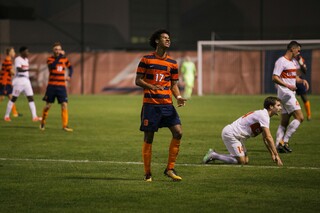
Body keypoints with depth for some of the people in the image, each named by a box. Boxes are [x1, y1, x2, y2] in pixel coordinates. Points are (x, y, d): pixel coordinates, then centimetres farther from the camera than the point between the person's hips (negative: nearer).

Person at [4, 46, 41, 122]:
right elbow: (19, 69, -26)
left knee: (31, 98, -1)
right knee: (14, 98, 0)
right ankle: (7, 115, 11)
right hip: (19, 80, -7)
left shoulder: (26, 60, 14)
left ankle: (34, 116, -6)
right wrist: (28, 69, -35)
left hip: (26, 80, 7)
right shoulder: (18, 59, -11)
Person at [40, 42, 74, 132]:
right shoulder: (50, 59, -4)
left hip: (62, 86, 2)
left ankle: (65, 125, -5)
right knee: (48, 105, 3)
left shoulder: (64, 59, 5)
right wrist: (59, 56, -29)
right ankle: (43, 123, 24)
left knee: (64, 105, -9)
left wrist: (69, 76, 2)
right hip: (51, 86, -2)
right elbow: (52, 66, -27)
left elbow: (70, 67, 21)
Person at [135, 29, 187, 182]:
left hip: (167, 104, 4)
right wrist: (151, 86, -18)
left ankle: (170, 169, 1)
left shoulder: (172, 63, 11)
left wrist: (178, 97, -4)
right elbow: (138, 80, 0)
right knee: (149, 137, -1)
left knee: (178, 132, -10)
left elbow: (174, 85, 15)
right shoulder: (146, 60, 1)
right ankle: (147, 173, 9)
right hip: (150, 104, -3)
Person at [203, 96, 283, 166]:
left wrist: (272, 154, 12)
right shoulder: (263, 116, -19)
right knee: (241, 161, -13)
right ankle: (214, 155, -4)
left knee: (246, 161, 7)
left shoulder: (264, 115, 12)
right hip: (230, 133, -10)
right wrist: (276, 155, -21)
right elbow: (268, 137, -23)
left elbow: (265, 139, 18)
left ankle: (214, 155, 12)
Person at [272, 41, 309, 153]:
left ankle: (279, 144, 8)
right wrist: (287, 86, -28)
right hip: (285, 93, -10)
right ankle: (285, 141, -14)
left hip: (291, 94, 10)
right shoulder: (281, 61, -11)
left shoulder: (294, 62, 18)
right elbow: (274, 78, -18)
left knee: (284, 122, 8)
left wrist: (302, 80, 9)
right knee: (299, 117, -15)